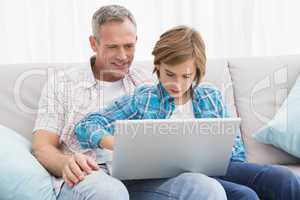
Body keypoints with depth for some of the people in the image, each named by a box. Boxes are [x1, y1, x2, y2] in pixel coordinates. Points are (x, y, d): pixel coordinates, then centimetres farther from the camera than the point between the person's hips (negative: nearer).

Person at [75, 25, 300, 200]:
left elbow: (234, 149, 20)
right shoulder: (142, 99, 8)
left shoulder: (211, 96, 17)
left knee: (282, 178, -25)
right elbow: (87, 126, 3)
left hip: (217, 168, 4)